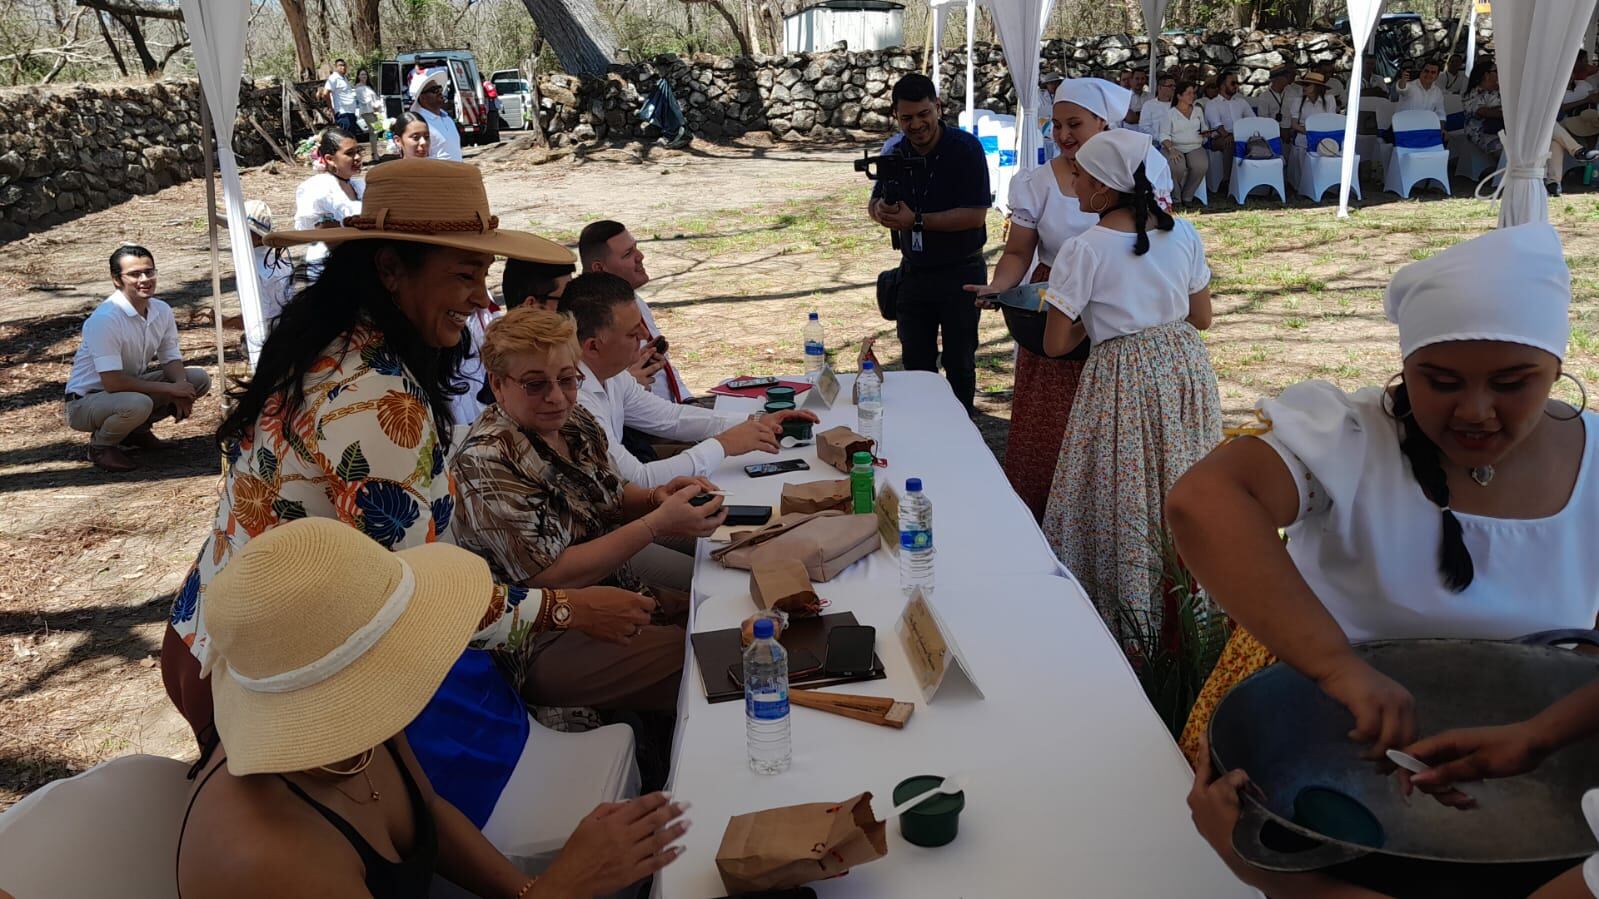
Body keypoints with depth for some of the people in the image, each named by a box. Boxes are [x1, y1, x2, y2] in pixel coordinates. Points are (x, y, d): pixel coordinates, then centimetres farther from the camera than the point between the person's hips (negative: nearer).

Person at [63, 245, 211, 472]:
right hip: (86, 401, -7)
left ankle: (138, 430, 9)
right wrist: (170, 389, -25)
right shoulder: (104, 319, -28)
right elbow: (113, 382, -30)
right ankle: (101, 445, -5)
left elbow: (171, 358, 3)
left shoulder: (161, 310, -6)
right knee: (137, 404, -39)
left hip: (130, 387, 7)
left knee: (199, 379, -6)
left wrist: (181, 388, -19)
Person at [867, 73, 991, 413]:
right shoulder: (895, 150, 0)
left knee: (959, 363, 7)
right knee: (915, 363, 14)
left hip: (960, 273, -5)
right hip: (913, 271, 5)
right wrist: (880, 210, -17)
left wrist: (917, 220, -25)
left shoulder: (965, 147, -16)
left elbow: (975, 215, -22)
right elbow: (874, 202, 8)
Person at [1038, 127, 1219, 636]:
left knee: (1124, 501, 7)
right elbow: (1202, 317, 8)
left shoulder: (1083, 251, -14)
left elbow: (1055, 344, -11)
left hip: (1122, 379, -5)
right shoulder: (1183, 233, 0)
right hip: (1185, 370, 5)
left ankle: (1128, 618, 17)